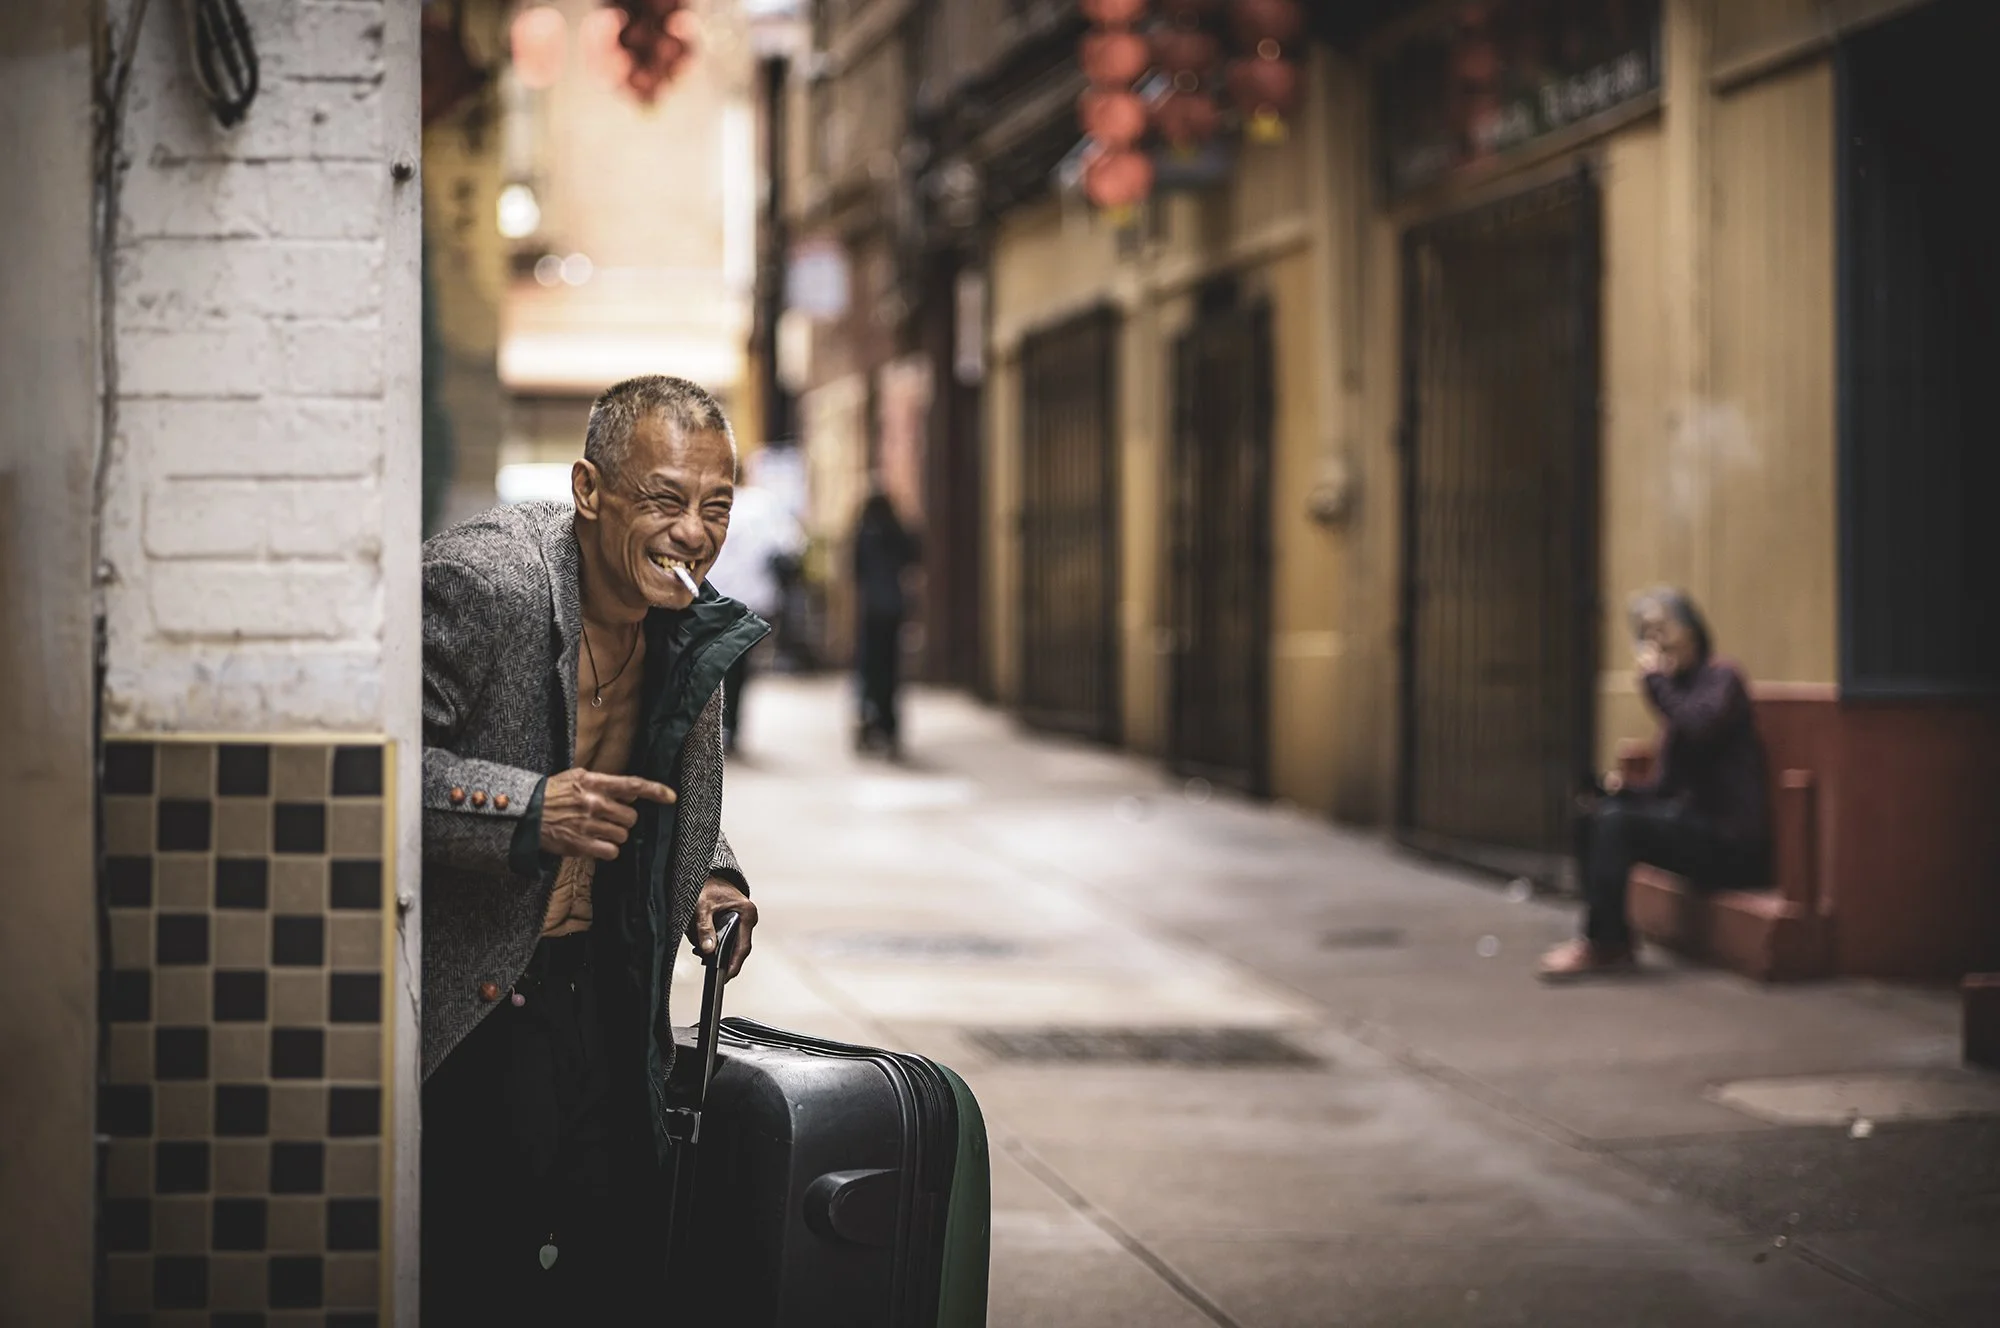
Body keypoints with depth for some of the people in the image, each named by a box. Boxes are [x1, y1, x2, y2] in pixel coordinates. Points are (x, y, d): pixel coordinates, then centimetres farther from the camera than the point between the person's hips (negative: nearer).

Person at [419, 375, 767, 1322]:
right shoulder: (479, 579, -19)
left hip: (597, 987, 7)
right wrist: (527, 810, -34)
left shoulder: (695, 626, 5)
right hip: (467, 1002, -6)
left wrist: (706, 880, 4)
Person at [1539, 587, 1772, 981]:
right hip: (1696, 823, 8)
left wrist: (1655, 680, -15)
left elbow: (1697, 727, -28)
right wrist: (1623, 788, -5)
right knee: (1594, 818, -6)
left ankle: (1599, 945, -16)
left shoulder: (1722, 678, -6)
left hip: (1733, 841, -8)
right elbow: (1667, 785, 15)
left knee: (1617, 822, -22)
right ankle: (1614, 945, -7)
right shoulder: (1678, 686, 16)